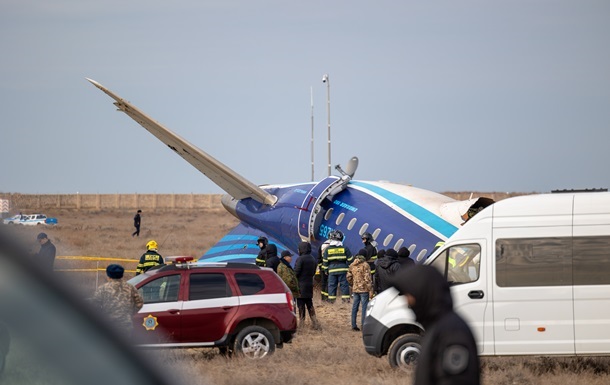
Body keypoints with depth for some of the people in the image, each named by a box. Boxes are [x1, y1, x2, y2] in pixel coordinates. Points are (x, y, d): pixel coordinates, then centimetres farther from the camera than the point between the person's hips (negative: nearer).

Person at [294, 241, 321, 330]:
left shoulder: (300, 259, -16)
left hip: (301, 286, -7)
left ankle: (301, 324, -1)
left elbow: (296, 272, -17)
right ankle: (315, 324, 12)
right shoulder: (313, 259, 9)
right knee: (310, 305, 14)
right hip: (310, 285, 7)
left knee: (301, 306, -2)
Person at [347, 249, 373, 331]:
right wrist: (370, 291, -12)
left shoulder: (352, 265, 8)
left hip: (355, 289, 6)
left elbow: (349, 277, 13)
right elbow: (367, 279, -15)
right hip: (364, 289, -6)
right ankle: (363, 325, -4)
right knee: (364, 307, -2)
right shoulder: (365, 265, -12)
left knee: (355, 307, 11)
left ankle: (354, 325, 14)